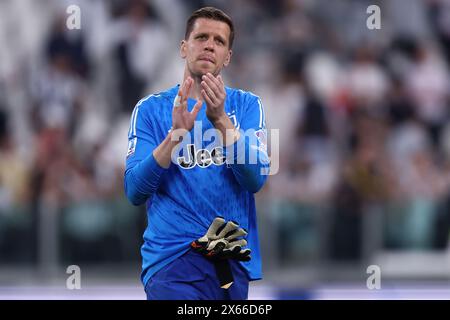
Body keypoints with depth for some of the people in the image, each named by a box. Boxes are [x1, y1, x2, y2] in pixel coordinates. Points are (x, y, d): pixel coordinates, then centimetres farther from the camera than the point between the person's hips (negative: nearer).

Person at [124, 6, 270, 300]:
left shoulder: (247, 105, 8)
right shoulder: (151, 109, 4)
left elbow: (256, 179, -7)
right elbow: (135, 192, -7)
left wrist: (220, 119, -19)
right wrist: (176, 133, -19)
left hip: (234, 261, 2)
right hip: (173, 257, -2)